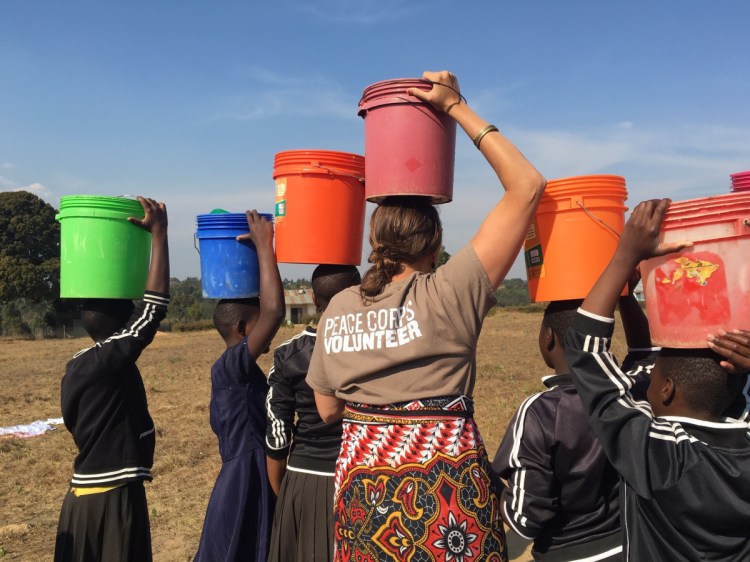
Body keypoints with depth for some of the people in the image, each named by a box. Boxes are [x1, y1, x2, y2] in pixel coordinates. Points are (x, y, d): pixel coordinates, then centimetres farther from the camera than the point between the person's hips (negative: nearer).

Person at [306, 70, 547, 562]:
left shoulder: (338, 310, -2)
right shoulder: (449, 295, -14)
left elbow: (328, 409, 8)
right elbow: (528, 187, -11)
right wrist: (458, 108, -7)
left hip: (362, 479, 4)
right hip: (444, 481, -3)